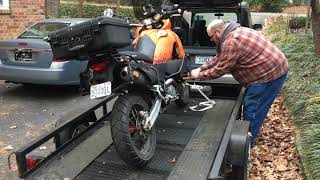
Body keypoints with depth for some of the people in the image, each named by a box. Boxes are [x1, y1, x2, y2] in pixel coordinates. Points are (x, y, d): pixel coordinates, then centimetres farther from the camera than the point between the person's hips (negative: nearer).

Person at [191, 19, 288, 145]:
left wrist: (200, 75, -4)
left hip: (270, 73, -11)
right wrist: (200, 69, 11)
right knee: (251, 105, 18)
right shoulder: (234, 33, 13)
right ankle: (249, 135, 32)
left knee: (251, 109, -1)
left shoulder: (231, 42, -22)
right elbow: (218, 58, 18)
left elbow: (220, 69, -17)